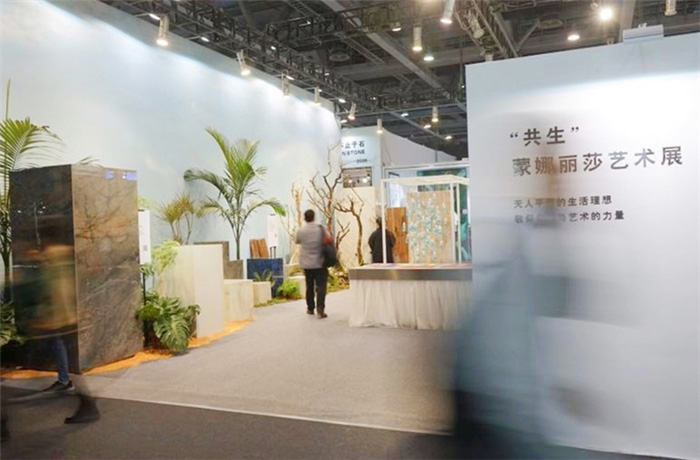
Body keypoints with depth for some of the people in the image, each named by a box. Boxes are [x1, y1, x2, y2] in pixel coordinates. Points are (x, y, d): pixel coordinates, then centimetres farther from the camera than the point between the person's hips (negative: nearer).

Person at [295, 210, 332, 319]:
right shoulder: (320, 228, -7)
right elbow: (329, 239, -13)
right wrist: (322, 243, 3)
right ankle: (320, 310, -15)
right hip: (319, 263, -2)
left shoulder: (300, 231, -4)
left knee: (309, 286, 15)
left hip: (306, 264, 2)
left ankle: (310, 308, 24)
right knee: (321, 286, -3)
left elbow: (297, 241, 14)